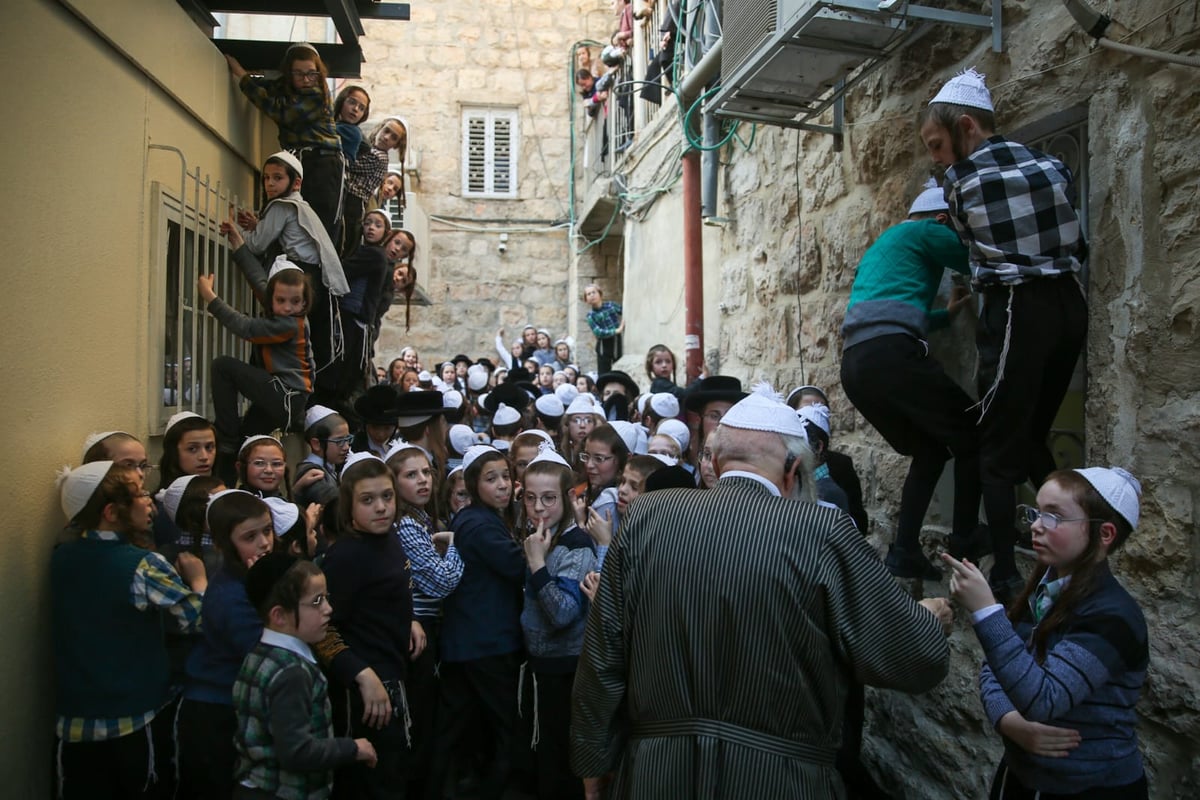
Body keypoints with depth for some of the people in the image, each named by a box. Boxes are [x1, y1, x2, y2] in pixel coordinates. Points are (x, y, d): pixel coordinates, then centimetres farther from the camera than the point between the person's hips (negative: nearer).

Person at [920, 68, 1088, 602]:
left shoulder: (959, 179, -5)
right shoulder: (1049, 164, 8)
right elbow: (1077, 245, 12)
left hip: (1017, 310, -6)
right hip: (1069, 304, 6)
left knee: (997, 448, 2)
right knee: (1032, 437, 20)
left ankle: (1006, 576, 2)